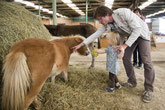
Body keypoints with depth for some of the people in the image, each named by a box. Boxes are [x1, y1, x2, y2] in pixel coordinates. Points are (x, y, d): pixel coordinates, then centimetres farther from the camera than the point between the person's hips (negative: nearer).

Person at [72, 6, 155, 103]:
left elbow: (137, 29, -30)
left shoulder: (124, 13, -33)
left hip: (141, 33, -6)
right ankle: (132, 82, 18)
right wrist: (81, 44, -15)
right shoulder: (107, 24, -13)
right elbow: (96, 34, -11)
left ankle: (149, 89, -3)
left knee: (146, 61, -13)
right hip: (130, 36, 6)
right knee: (126, 58, 1)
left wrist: (125, 45, -32)